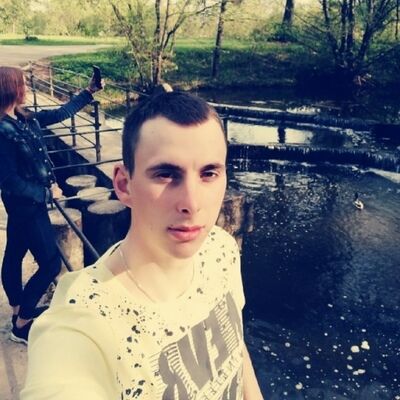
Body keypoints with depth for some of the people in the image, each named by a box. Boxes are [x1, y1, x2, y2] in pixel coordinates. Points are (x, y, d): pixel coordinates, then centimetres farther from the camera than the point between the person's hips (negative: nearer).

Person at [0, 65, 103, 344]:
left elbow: (60, 113, 14)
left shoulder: (25, 119, 0)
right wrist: (47, 193, -15)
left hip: (27, 202, 9)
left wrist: (89, 93, 17)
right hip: (26, 204, -9)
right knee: (51, 263, -2)